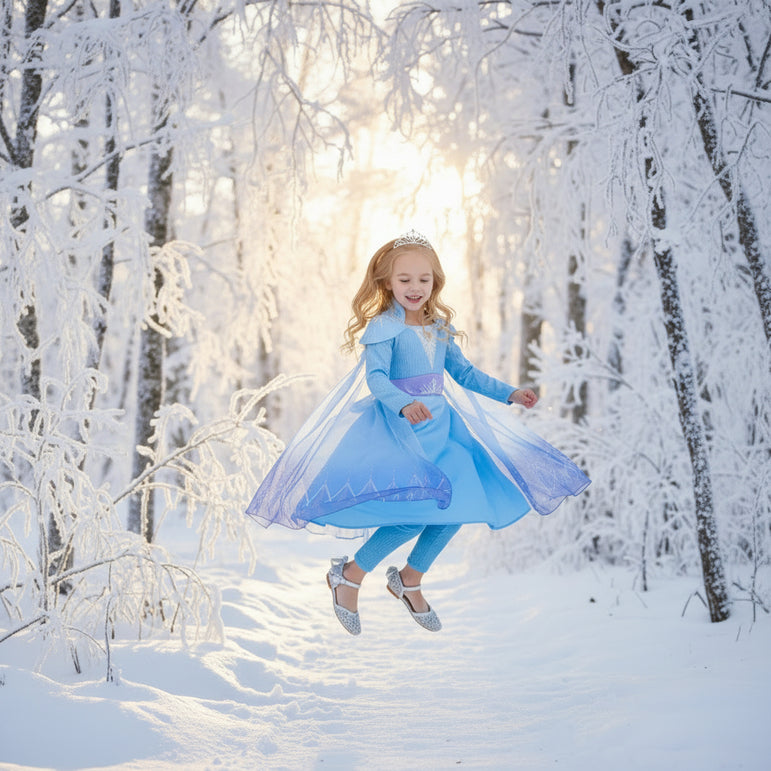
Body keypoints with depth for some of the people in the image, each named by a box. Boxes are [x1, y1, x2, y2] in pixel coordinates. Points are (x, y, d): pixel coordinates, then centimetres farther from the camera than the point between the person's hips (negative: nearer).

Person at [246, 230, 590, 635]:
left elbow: (464, 373, 18)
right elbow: (375, 378, -21)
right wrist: (404, 404, -39)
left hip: (440, 425, 7)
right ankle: (349, 575, 0)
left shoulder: (440, 327, 11)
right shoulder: (382, 327, -9)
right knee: (418, 511, -19)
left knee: (460, 504, 2)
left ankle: (409, 580, 23)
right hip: (397, 429, -7)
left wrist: (510, 393, 11)